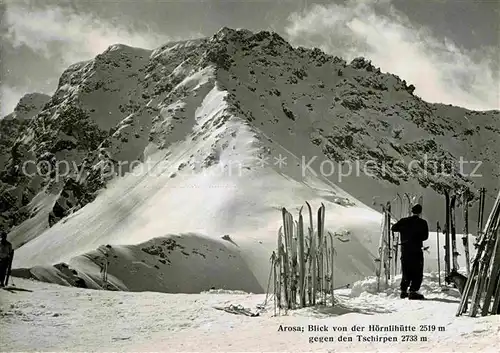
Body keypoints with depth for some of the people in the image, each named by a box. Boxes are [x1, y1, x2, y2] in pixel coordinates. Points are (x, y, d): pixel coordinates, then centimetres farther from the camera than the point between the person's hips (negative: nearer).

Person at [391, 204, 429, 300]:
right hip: (416, 250, -4)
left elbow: (393, 228, 9)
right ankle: (413, 291, -9)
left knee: (406, 272, 15)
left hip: (404, 249, 4)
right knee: (417, 272, 1)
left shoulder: (403, 221, 2)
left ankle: (403, 291, 16)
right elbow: (425, 236, -5)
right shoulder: (422, 223, -6)